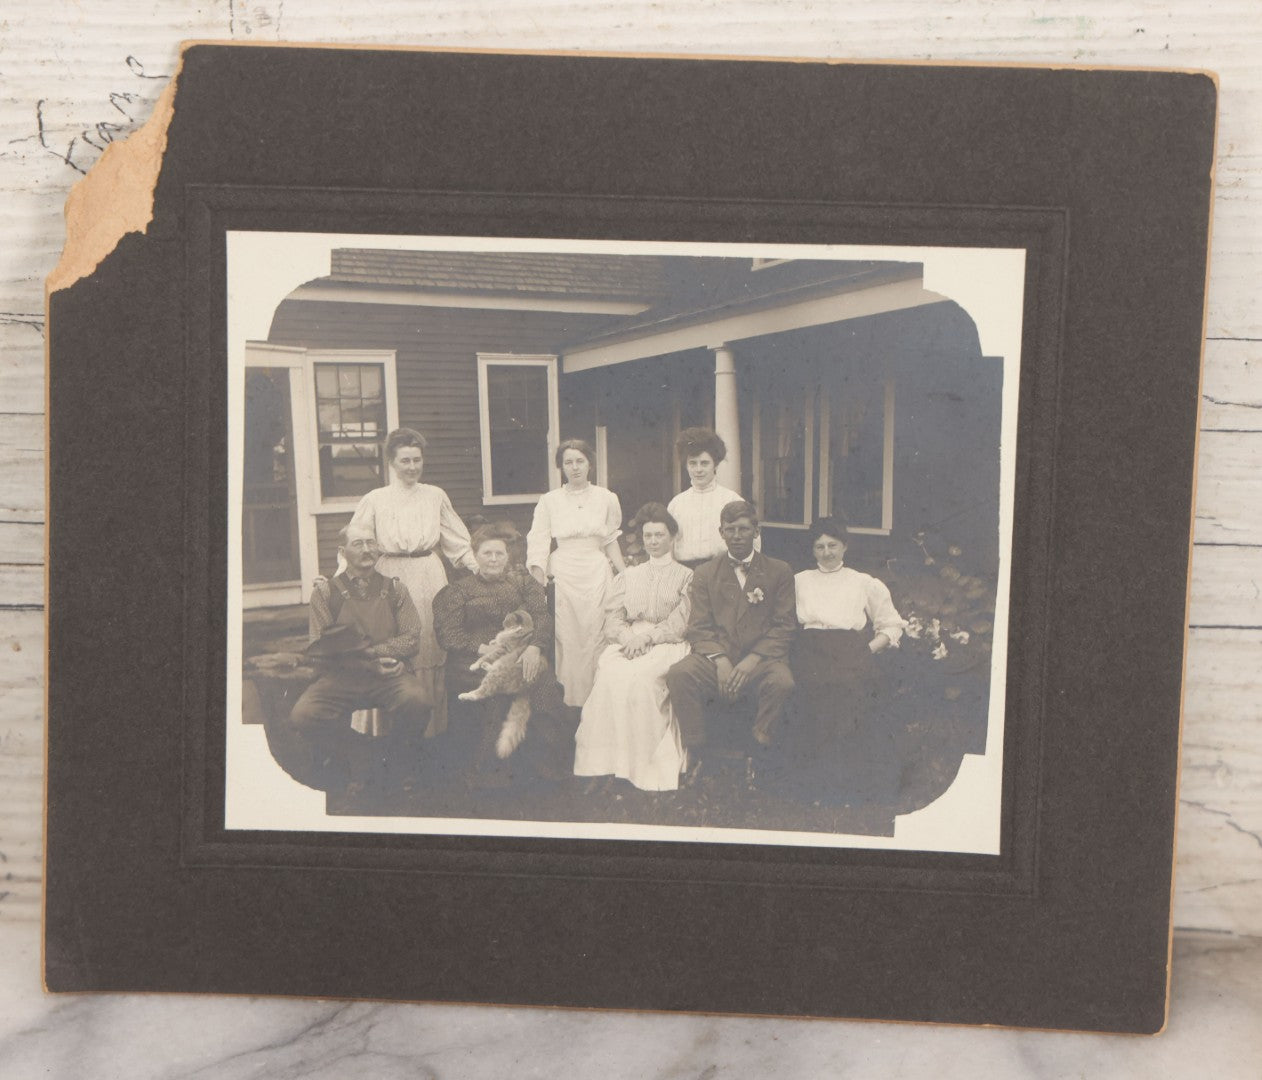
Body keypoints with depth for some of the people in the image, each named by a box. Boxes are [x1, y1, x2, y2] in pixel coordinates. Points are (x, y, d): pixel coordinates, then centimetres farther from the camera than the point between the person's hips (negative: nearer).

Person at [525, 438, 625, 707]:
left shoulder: (607, 498, 6)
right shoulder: (549, 501, 3)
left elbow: (611, 541, 14)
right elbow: (537, 544, 1)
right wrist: (537, 584, -9)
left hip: (597, 574, 1)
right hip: (563, 574, -1)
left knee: (595, 638, 0)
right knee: (566, 640, -1)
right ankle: (568, 701, 8)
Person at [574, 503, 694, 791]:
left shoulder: (686, 576, 13)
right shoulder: (628, 576, 25)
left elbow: (679, 623, 1)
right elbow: (613, 617, 13)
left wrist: (646, 636, -14)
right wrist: (628, 637, -9)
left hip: (666, 645, -3)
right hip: (628, 642, 3)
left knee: (638, 678, -34)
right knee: (610, 677, -31)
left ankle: (643, 766, -29)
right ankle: (606, 762, -30)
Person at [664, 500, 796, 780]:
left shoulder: (779, 572, 12)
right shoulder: (705, 574, 16)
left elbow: (784, 627, 3)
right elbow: (698, 628, 6)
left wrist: (752, 660, -14)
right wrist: (720, 660, -14)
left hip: (761, 658, -1)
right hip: (714, 657, 1)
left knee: (782, 682, -35)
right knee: (678, 675, -29)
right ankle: (696, 755, -13)